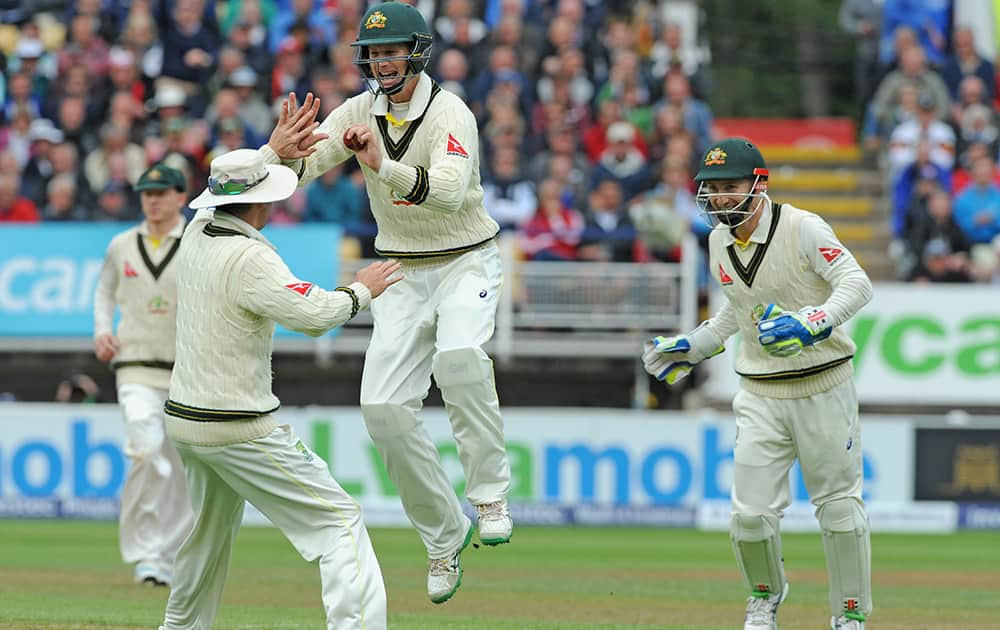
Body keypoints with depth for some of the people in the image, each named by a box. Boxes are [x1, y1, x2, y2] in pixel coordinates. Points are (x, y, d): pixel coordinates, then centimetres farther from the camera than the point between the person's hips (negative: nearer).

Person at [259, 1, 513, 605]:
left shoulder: (450, 114, -19)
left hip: (467, 262, -5)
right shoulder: (361, 112, -2)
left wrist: (385, 167, -51)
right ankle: (445, 534, 10)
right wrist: (282, 150, -36)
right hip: (401, 274, 5)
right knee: (384, 406, -6)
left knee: (458, 353, -36)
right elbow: (301, 165, -12)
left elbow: (450, 191, -36)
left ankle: (491, 493, -22)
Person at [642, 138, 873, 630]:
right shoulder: (719, 242, 6)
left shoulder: (803, 229, -14)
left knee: (839, 505, 3)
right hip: (760, 395, 4)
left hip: (823, 389, -4)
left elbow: (857, 284, -20)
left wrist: (811, 323, -33)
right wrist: (693, 346, 20)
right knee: (751, 512, -3)